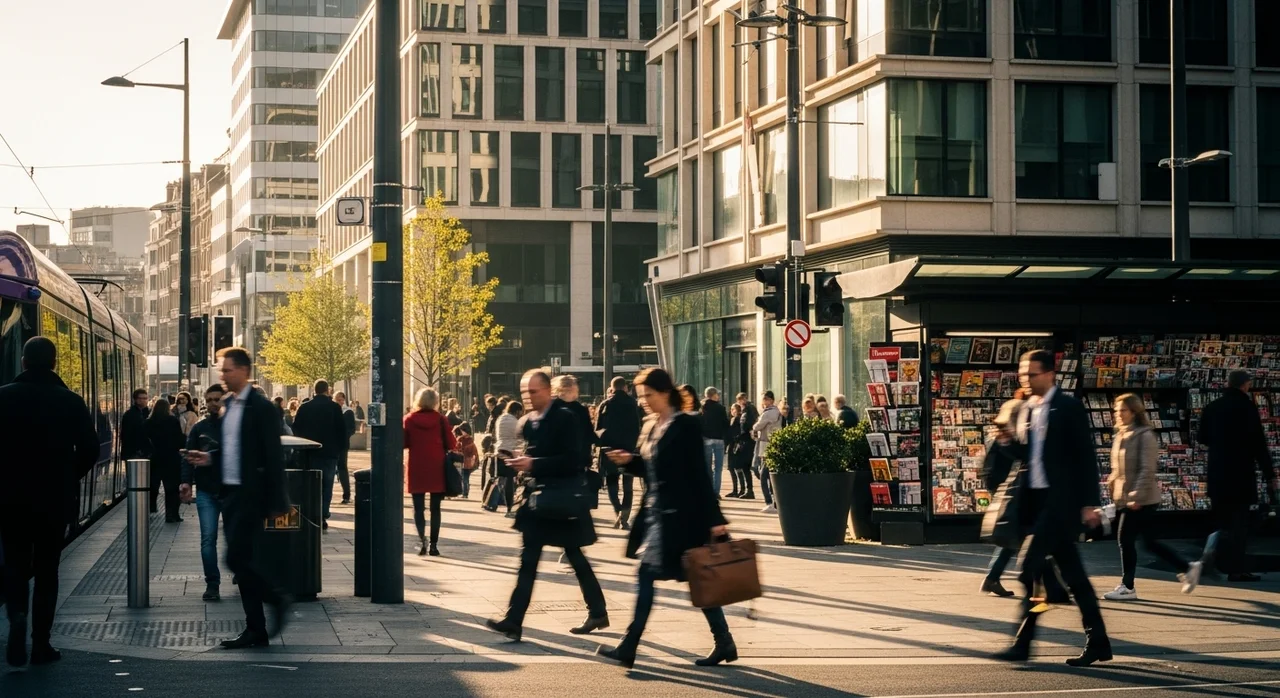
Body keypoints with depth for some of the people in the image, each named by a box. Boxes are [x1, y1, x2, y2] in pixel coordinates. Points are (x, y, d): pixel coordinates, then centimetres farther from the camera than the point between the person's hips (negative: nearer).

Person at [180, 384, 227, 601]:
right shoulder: (199, 429, 5)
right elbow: (189, 457, 2)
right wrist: (186, 481, -11)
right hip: (206, 492, 1)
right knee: (208, 538, -5)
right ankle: (212, 585, -1)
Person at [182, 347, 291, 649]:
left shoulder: (261, 407, -11)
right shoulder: (227, 405, 13)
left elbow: (273, 455, -13)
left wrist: (277, 500, -15)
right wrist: (209, 457, 3)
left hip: (250, 494, -8)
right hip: (229, 492, 8)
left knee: (238, 559, -12)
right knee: (242, 561, 9)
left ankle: (277, 599, 8)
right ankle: (256, 630, 13)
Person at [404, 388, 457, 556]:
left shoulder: (409, 419, -3)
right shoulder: (440, 419, -4)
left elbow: (403, 443, -1)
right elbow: (451, 444, -3)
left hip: (417, 468, 0)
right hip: (436, 468, 0)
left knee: (418, 507, 5)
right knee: (435, 508, 10)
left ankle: (422, 538, -16)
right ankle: (433, 545, 7)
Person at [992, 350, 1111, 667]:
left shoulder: (1068, 407, -8)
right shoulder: (1026, 409, 13)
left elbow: (1085, 457, -9)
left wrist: (1089, 503, -12)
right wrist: (1007, 442, -5)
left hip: (1060, 499, -7)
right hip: (1037, 498, 7)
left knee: (1032, 569, -11)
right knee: (1071, 572, 10)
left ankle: (1023, 643, -6)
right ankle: (1097, 641, 16)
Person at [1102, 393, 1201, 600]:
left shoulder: (1145, 435, -11)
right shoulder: (1120, 436, 15)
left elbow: (1147, 469, -18)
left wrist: (1137, 495, -22)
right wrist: (1111, 482, 13)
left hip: (1141, 500, -9)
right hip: (1124, 498, 9)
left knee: (1125, 539, -7)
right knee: (1150, 542, 11)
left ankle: (1127, 587, 1)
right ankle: (1187, 569, 22)